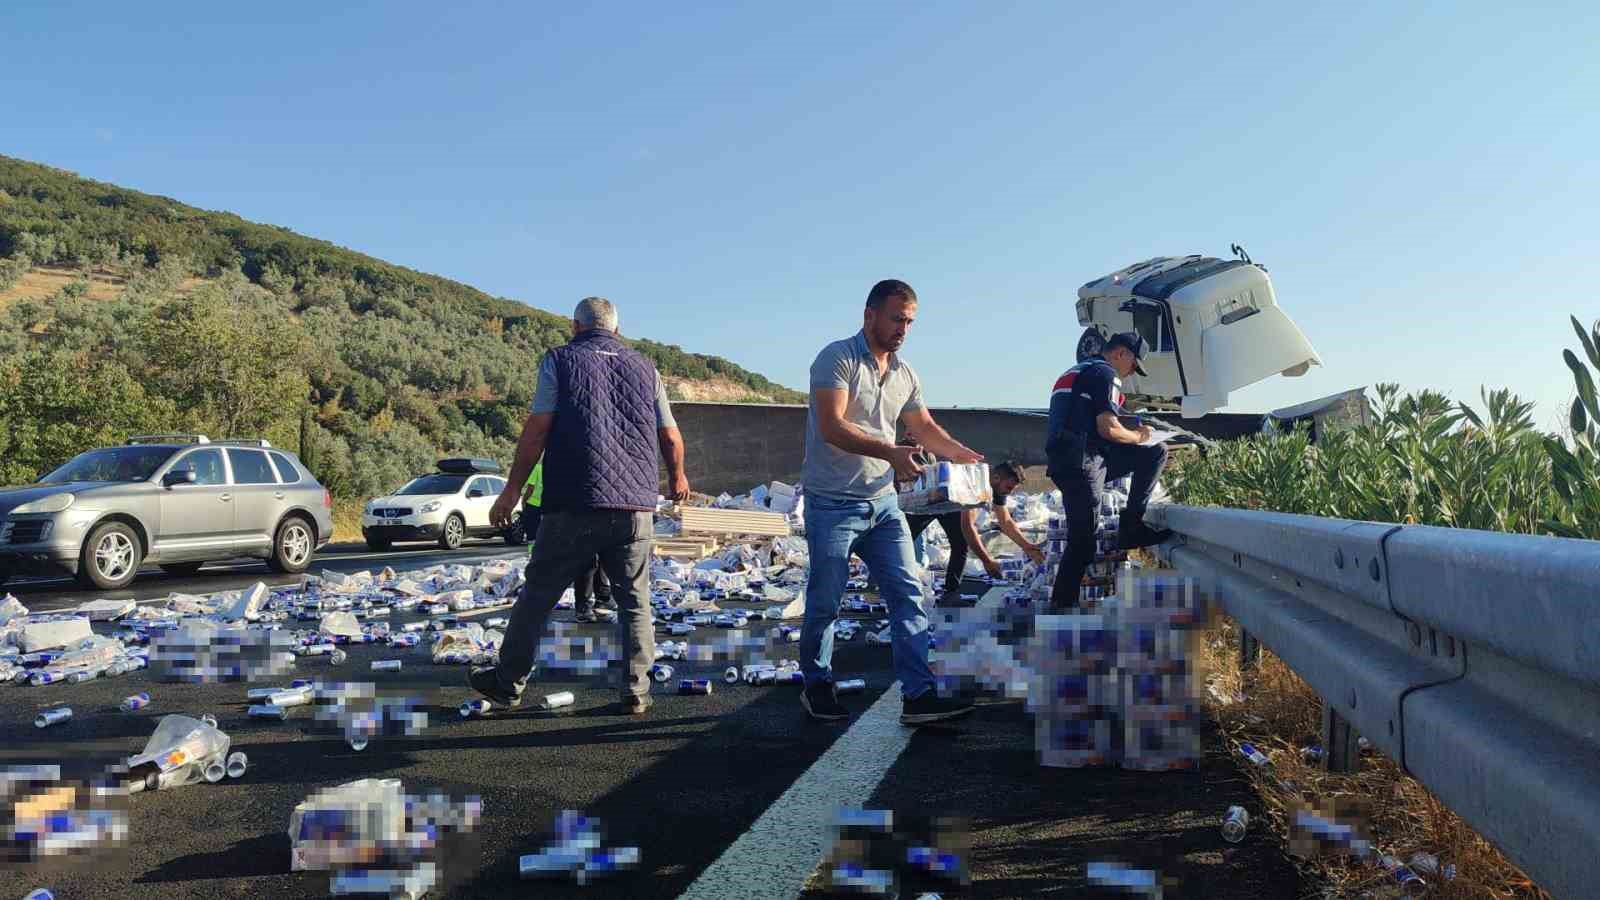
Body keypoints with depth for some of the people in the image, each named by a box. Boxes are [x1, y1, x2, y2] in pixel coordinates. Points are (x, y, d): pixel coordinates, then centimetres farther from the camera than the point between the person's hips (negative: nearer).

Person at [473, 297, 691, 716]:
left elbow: (537, 428, -5)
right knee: (635, 601, 10)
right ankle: (636, 692, 8)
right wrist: (677, 478, 32)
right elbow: (671, 437, 14)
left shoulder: (560, 360, 4)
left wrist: (512, 490, -1)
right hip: (635, 507, 2)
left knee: (538, 593, 10)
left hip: (574, 504, -2)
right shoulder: (644, 367, 14)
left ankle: (508, 683, 20)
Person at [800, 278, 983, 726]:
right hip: (833, 504, -6)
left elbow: (926, 428, 20)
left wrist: (965, 455, 1)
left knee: (908, 594, -2)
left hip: (882, 503, 7)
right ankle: (817, 686, 23)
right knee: (825, 601, 4)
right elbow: (831, 427, -22)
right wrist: (890, 452, -32)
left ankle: (918, 695, -1)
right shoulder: (838, 358, -11)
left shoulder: (905, 373, 12)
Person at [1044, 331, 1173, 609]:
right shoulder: (1105, 373, -5)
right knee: (1082, 544, -5)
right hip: (1082, 463, -9)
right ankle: (1063, 603, -2)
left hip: (1063, 461, 9)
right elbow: (1108, 429, -16)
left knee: (1156, 453, 13)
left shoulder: (1075, 372, 26)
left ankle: (1132, 527, 10)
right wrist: (1138, 436, 4)